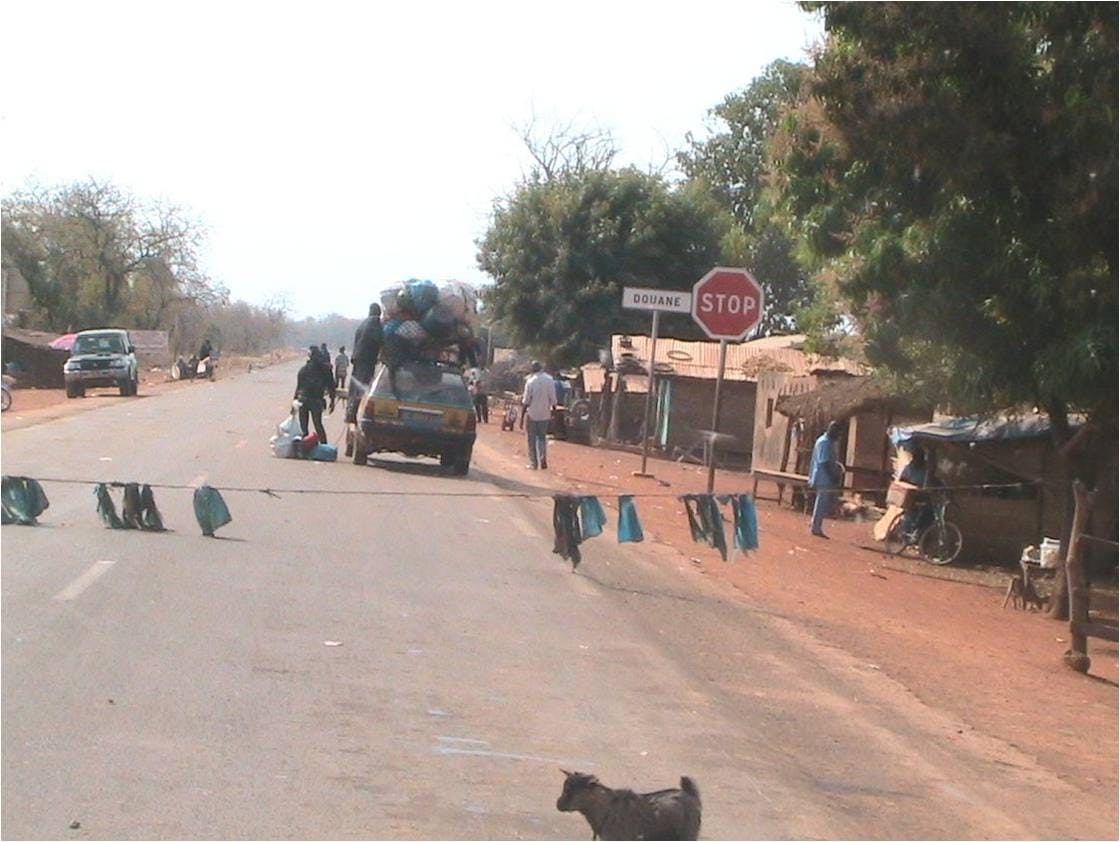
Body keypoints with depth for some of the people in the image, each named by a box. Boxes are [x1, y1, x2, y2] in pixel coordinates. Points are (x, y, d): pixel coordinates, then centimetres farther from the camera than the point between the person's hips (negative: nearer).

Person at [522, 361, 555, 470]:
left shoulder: (530, 381, -15)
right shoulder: (549, 380, -7)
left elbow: (526, 401, -12)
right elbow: (553, 400, -3)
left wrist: (523, 400, 6)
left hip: (532, 414, -3)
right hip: (545, 414, 3)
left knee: (532, 439, 8)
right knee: (542, 437, 17)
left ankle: (533, 463, 8)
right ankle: (543, 460, 6)